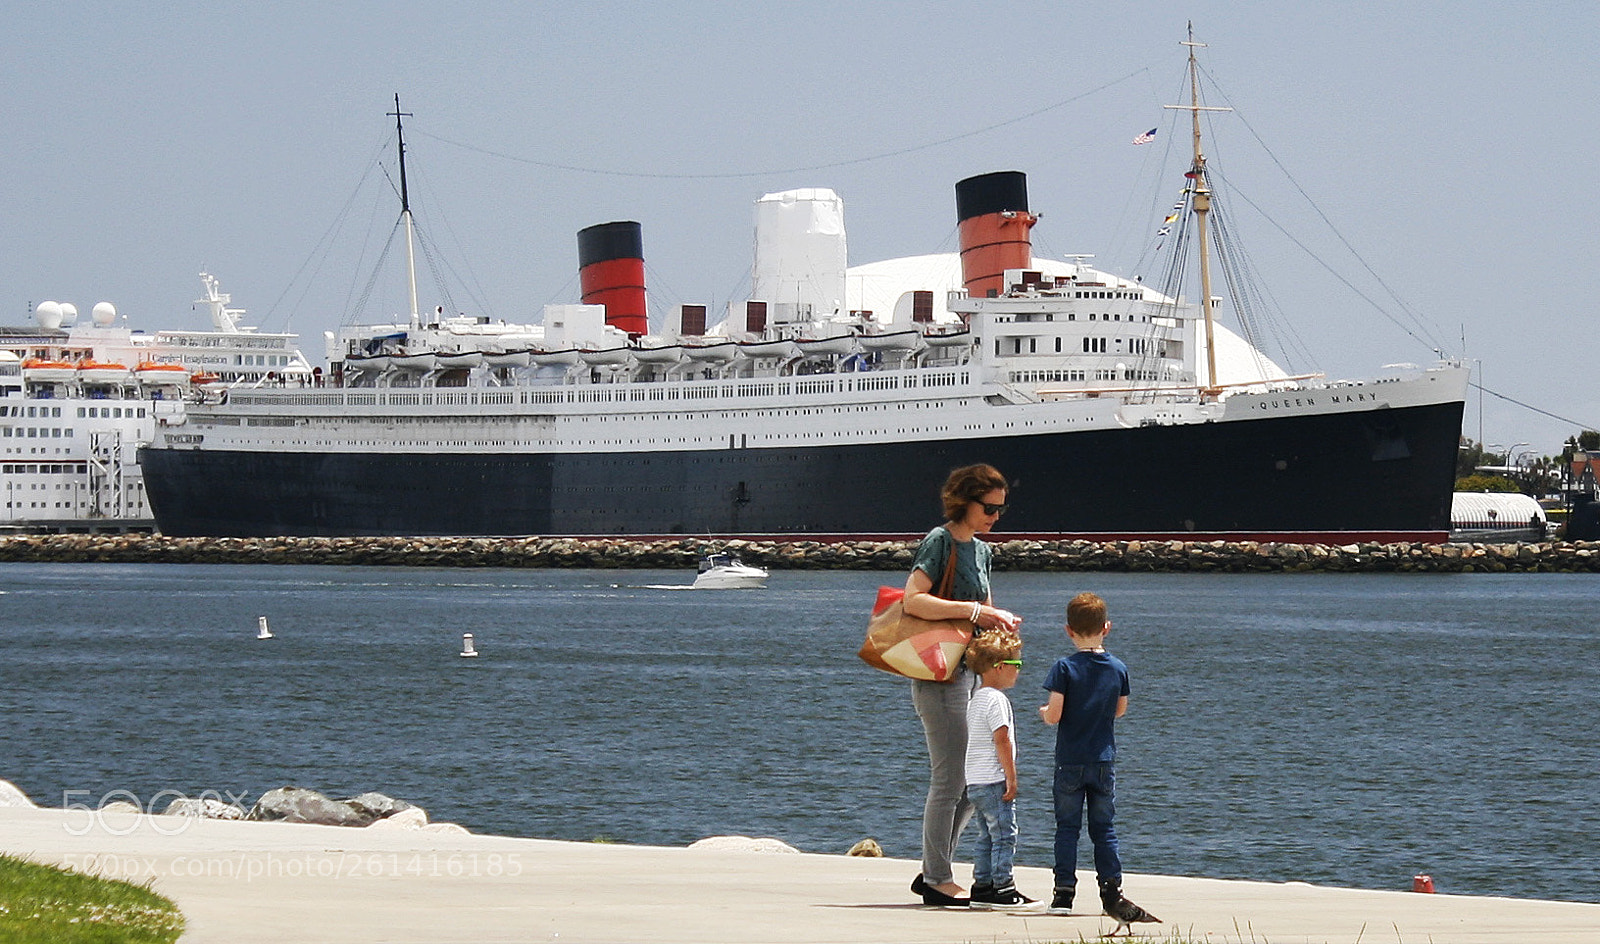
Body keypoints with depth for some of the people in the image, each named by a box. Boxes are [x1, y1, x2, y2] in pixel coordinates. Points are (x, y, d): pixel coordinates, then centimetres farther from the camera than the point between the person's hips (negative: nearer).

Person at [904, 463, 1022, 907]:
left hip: (968, 671, 9)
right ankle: (937, 880, 2)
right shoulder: (940, 542, -10)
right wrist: (972, 610, -24)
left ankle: (932, 873, 18)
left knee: (975, 782, 10)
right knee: (949, 780, -6)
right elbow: (913, 600, -23)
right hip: (939, 674, -9)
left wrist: (999, 620, 4)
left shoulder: (981, 550, 16)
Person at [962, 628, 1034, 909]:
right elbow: (1002, 740, -19)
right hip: (994, 780, -10)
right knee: (1005, 835, -6)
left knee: (987, 837, 13)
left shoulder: (975, 700, 17)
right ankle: (1003, 888, -5)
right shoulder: (996, 700, -14)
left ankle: (982, 887, 14)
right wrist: (1011, 778, -16)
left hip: (975, 781, 10)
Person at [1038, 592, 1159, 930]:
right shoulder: (1118, 669, -1)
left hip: (1070, 762, -3)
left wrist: (1045, 711, 7)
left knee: (1067, 826, 4)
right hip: (1104, 762, 3)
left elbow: (1054, 715, -15)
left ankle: (1064, 892, 1)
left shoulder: (1064, 668, -12)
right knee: (1105, 828, 9)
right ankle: (1112, 892, 5)